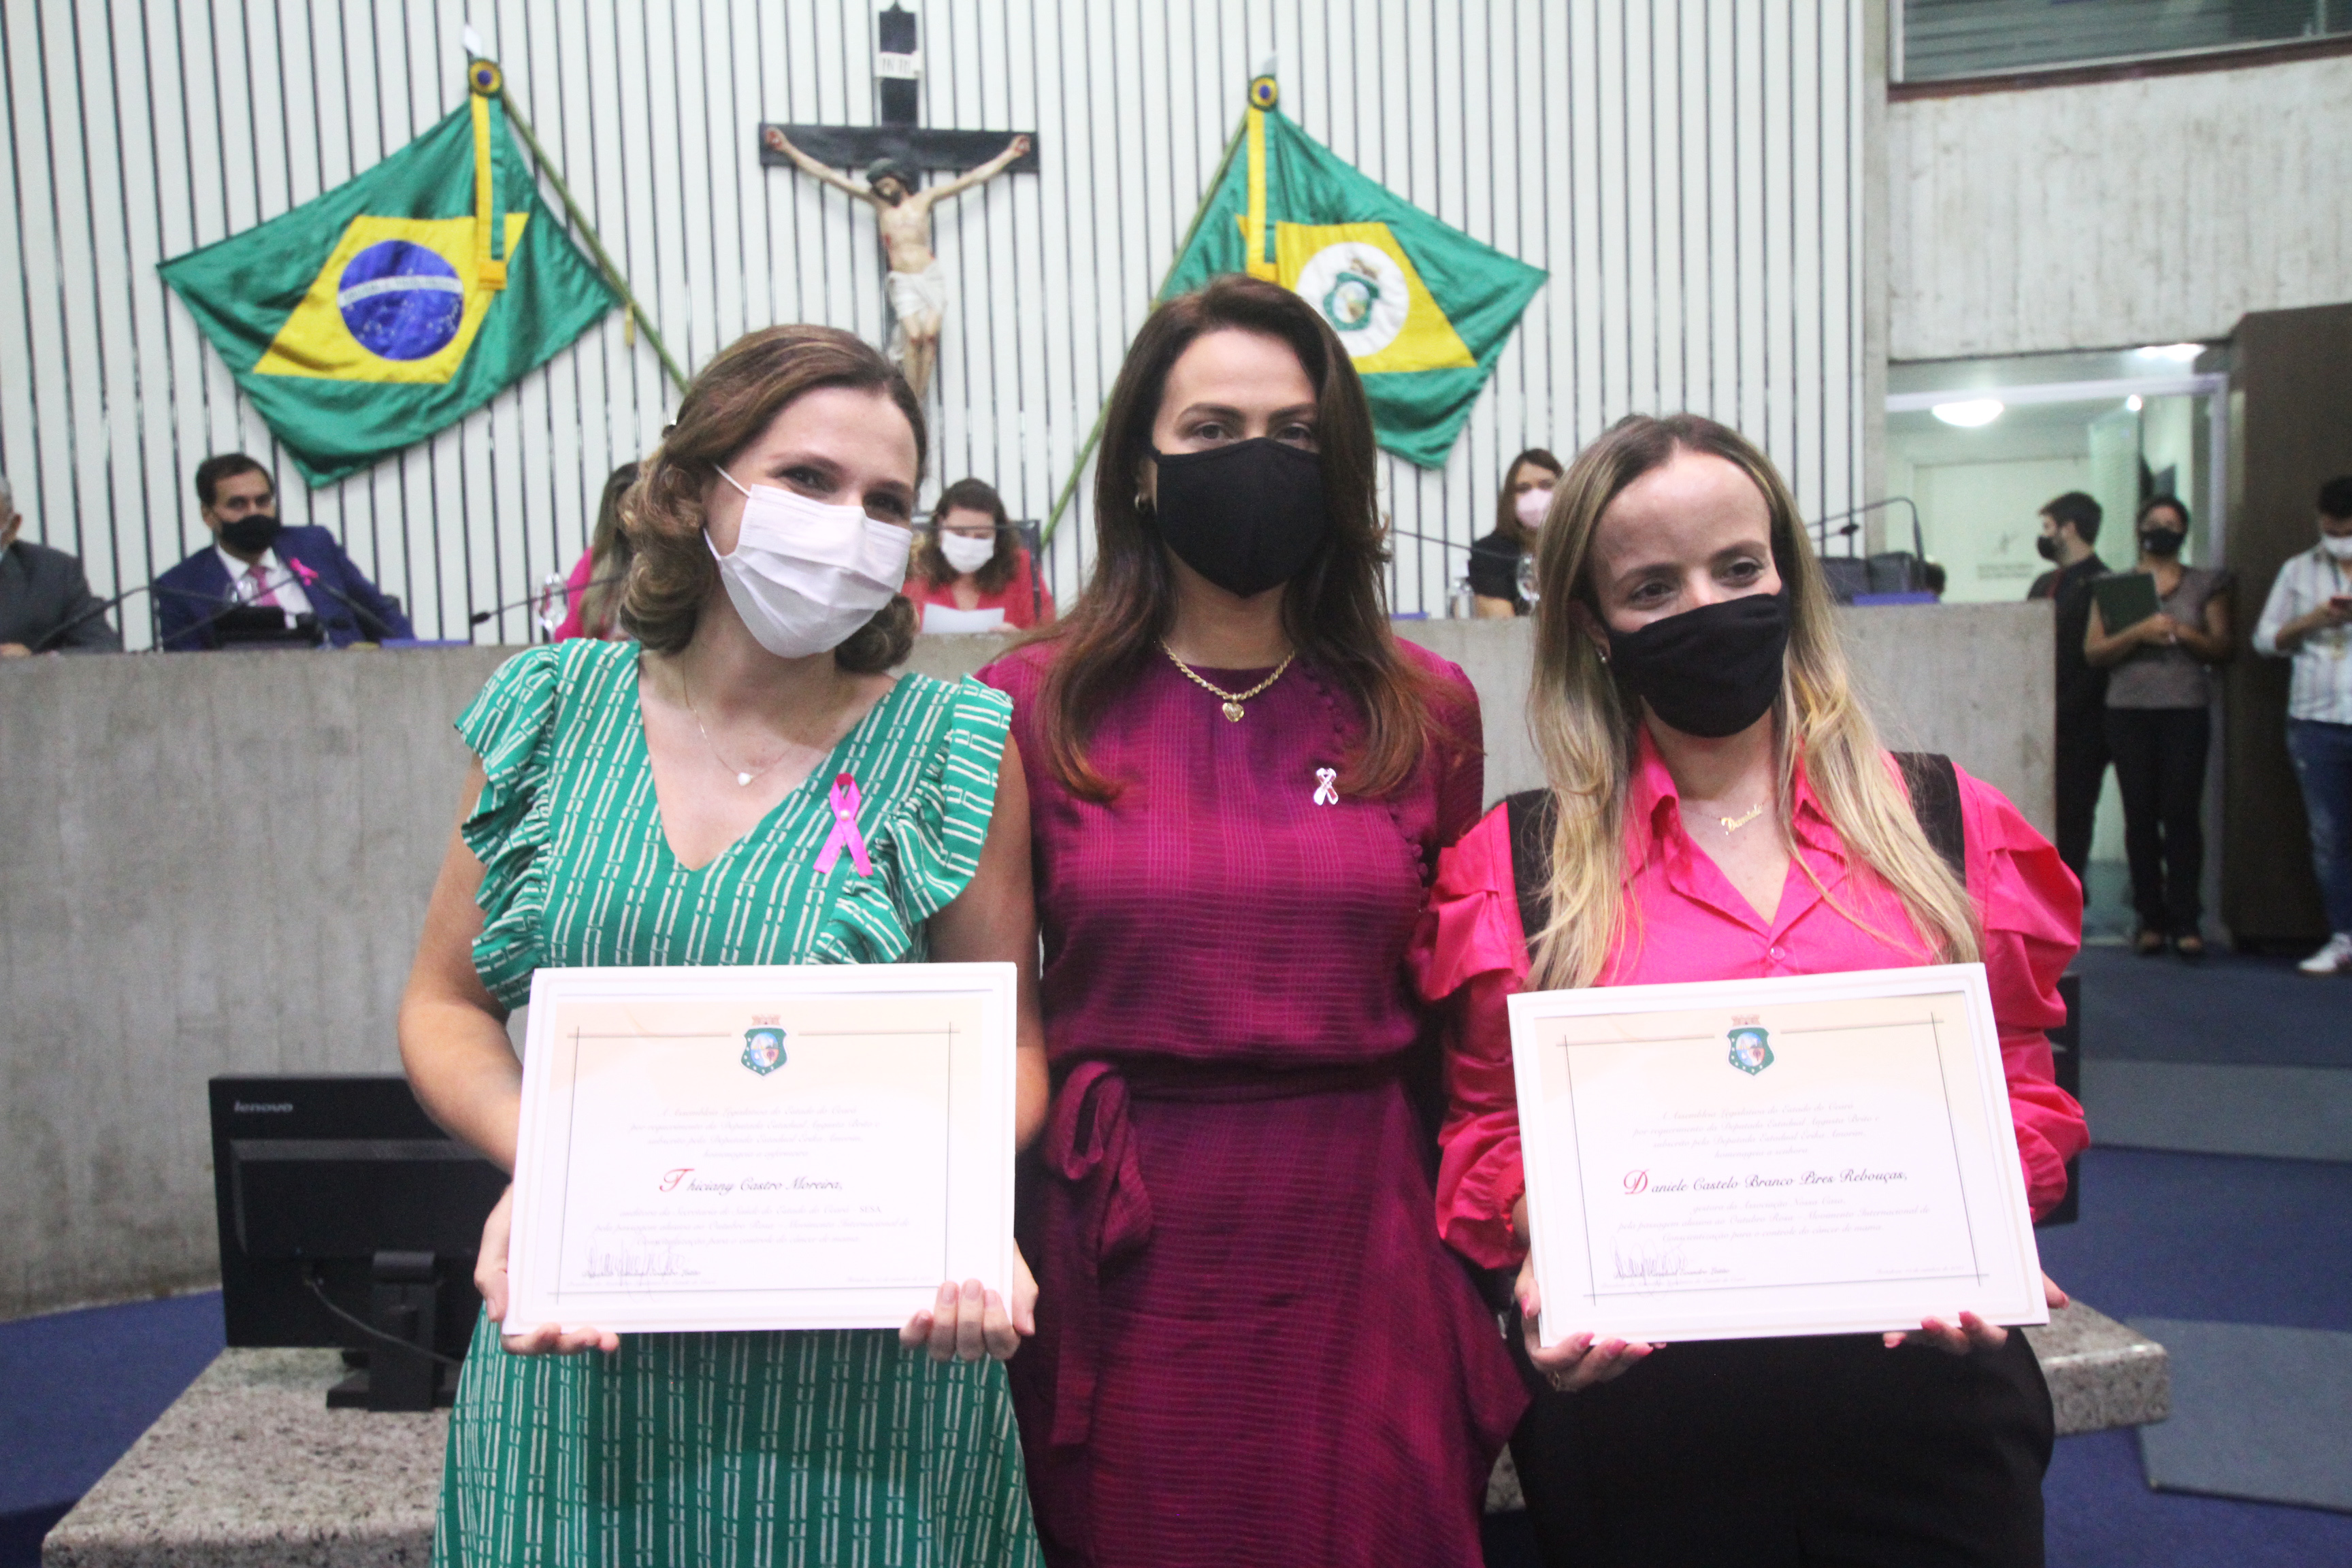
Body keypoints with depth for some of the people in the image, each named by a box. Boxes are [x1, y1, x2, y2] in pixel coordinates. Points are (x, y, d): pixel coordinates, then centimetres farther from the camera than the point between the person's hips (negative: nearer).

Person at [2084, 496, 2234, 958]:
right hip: (2129, 712, 1)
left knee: (2182, 813, -6)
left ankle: (2186, 921, -2)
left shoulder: (2205, 585, 11)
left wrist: (2183, 633, -11)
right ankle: (2151, 919, 7)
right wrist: (2139, 632, -13)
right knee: (2140, 816, 1)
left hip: (2187, 711, -1)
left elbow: (2222, 647, 6)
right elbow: (2093, 651, 3)